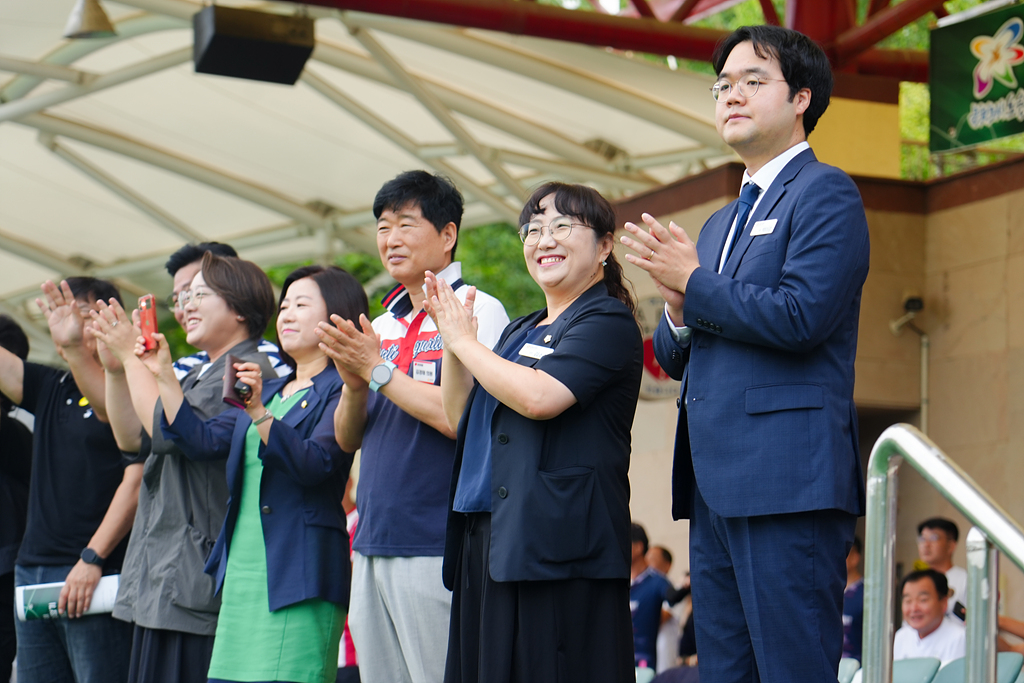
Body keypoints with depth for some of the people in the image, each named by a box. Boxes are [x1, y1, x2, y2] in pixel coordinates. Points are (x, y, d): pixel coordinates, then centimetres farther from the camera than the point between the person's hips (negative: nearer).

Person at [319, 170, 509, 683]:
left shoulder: (476, 311, -5)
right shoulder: (383, 325, 18)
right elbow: (348, 439, 16)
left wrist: (377, 369, -12)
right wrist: (354, 383, -4)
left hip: (436, 545, -7)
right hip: (373, 545, 8)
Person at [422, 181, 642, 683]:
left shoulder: (608, 322, -4)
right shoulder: (522, 331, 23)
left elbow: (539, 397, -19)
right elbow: (460, 418, 23)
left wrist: (464, 341, -6)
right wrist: (452, 342, 8)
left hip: (558, 543, -9)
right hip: (488, 538, 9)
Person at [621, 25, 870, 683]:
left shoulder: (825, 192, -3)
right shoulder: (720, 224, 25)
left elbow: (799, 317, -17)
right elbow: (674, 358, 23)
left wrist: (693, 284, -6)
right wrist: (680, 310, 0)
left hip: (787, 481, -9)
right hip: (717, 486, 9)